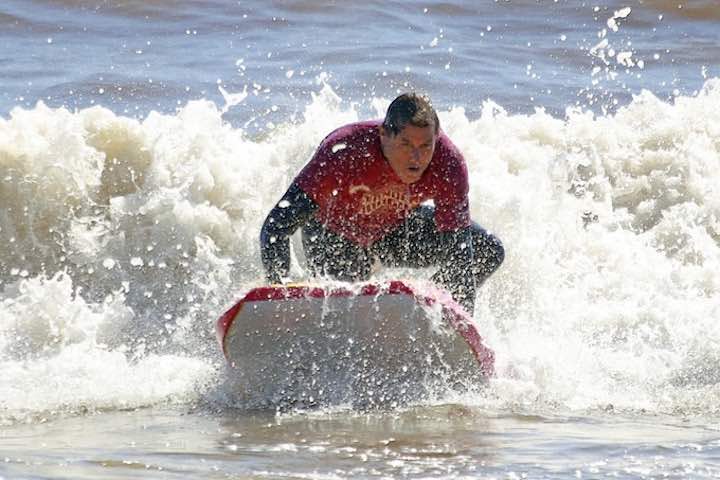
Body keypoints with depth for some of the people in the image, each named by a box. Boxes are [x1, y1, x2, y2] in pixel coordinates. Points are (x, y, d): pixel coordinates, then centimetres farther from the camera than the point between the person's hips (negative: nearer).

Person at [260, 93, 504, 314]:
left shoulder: (448, 165, -34)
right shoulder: (344, 153, -42)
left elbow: (460, 258, -27)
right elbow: (275, 228, -42)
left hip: (398, 227, 3)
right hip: (335, 236, -3)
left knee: (488, 251, -9)